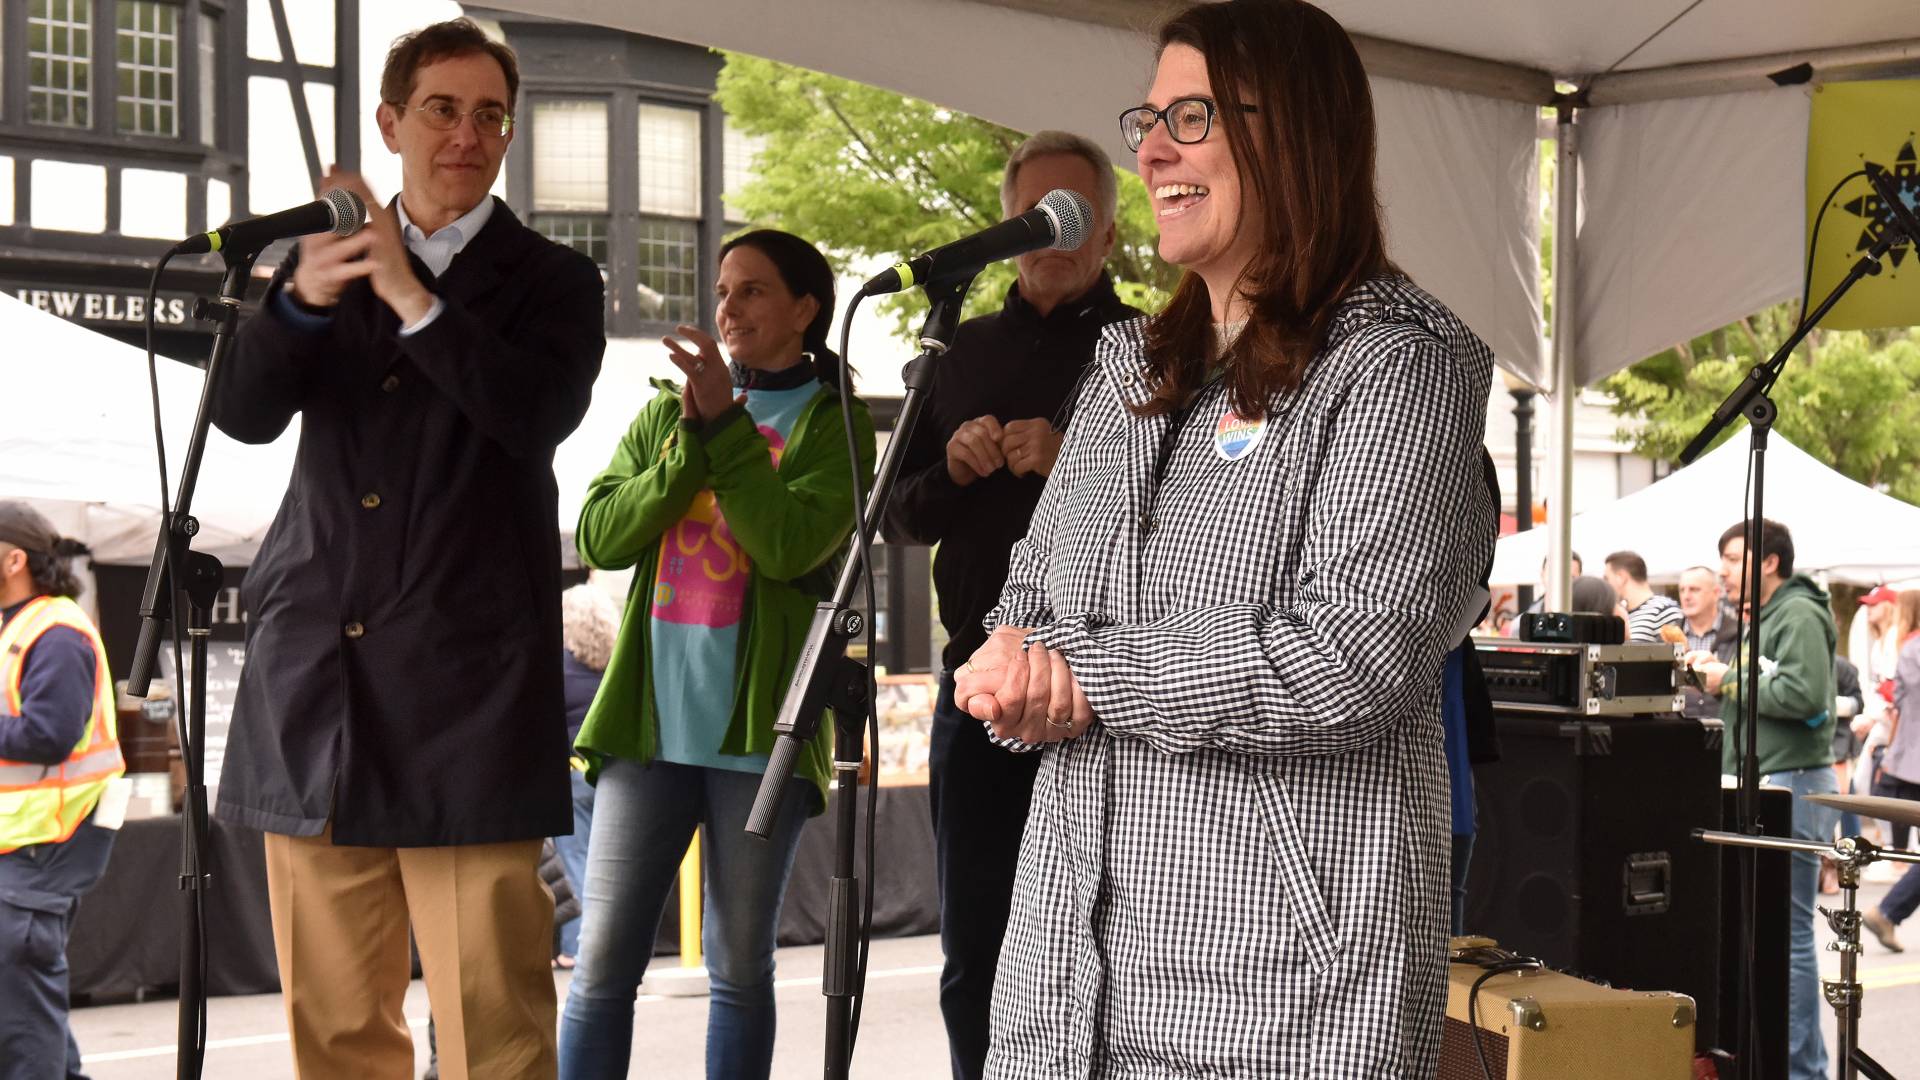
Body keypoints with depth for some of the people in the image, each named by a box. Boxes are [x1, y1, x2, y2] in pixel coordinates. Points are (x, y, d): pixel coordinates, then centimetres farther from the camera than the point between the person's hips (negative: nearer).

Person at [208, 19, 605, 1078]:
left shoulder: (549, 278, 9)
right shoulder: (325, 265, 16)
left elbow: (540, 413, -10)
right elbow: (244, 412, 1)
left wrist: (410, 295, -16)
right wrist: (301, 297, -18)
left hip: (466, 678, -3)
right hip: (316, 668, 3)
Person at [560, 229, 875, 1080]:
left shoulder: (835, 428, 5)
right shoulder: (666, 413, 16)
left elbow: (792, 545, -13)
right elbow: (600, 538, 2)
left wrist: (725, 421, -12)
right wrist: (692, 441, -8)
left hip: (761, 727, -2)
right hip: (651, 721, 3)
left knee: (739, 970, 5)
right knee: (601, 967, -3)